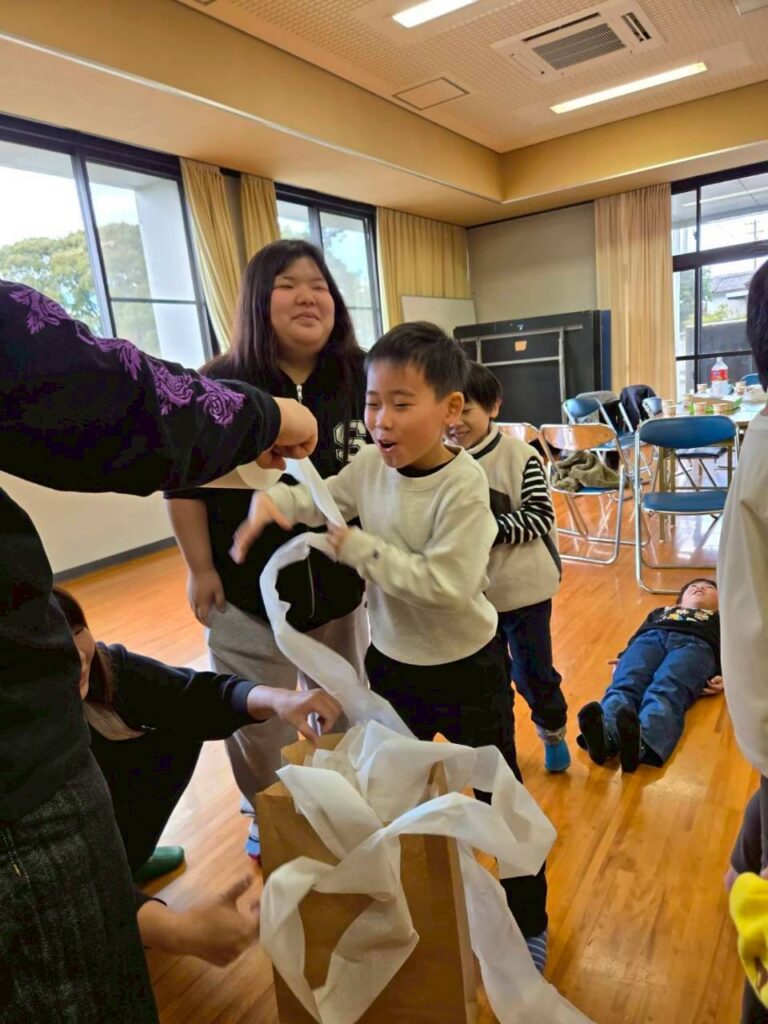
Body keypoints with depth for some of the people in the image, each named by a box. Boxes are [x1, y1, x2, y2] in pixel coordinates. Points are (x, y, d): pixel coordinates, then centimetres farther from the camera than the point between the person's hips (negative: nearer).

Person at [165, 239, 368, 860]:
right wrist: (201, 569, -5)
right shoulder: (220, 386, -15)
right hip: (248, 588, -2)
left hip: (339, 583, 3)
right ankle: (267, 817, 45)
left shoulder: (358, 379, -9)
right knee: (256, 719, 14)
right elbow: (184, 483, -6)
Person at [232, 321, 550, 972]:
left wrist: (357, 547, -27)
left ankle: (529, 923, 41)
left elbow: (445, 583, -32)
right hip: (391, 661, 6)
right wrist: (271, 500, -14)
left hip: (466, 668, -6)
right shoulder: (372, 466, -8)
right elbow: (318, 501, 7)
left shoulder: (463, 485, -26)